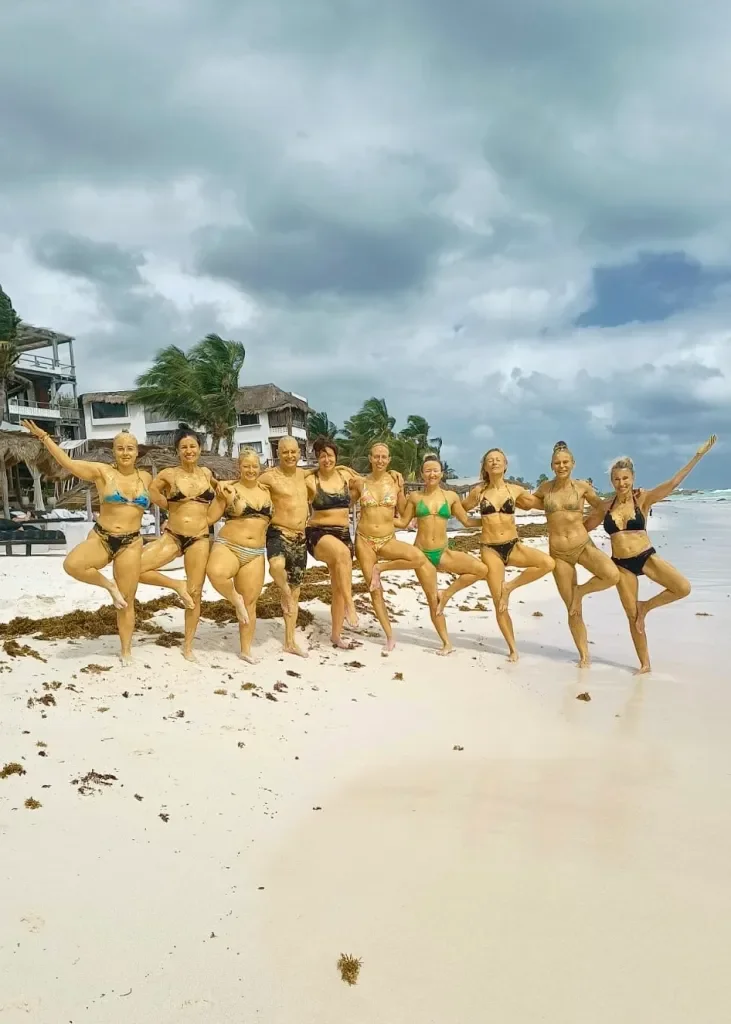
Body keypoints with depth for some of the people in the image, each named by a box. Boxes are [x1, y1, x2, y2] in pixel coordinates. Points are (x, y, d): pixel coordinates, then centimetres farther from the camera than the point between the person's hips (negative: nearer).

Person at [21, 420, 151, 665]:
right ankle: (108, 584, -5)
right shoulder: (102, 471, -4)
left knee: (126, 602, 5)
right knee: (72, 564, -33)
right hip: (100, 539, -1)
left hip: (130, 544, 1)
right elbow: (67, 462, -10)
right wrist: (43, 436, -13)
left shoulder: (145, 477, 6)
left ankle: (126, 651, 21)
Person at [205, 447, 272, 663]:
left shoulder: (266, 492, 11)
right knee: (216, 573, -38)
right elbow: (210, 518, -7)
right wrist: (222, 498, -14)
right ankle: (235, 599, -8)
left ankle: (246, 650, 18)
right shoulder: (229, 488, -3)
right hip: (228, 547, -4)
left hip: (255, 554, 4)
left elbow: (271, 519, 25)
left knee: (250, 603, 5)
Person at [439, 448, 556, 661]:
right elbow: (462, 509, 17)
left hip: (513, 546, 2)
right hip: (490, 549, -1)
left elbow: (536, 504, 17)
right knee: (499, 604, -1)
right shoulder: (479, 490, 1)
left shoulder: (516, 490, 1)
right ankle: (513, 648, 15)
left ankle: (509, 587, -6)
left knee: (548, 563, -25)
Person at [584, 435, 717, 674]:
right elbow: (583, 527, 15)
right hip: (621, 564, 1)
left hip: (647, 557, -1)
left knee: (683, 588, -21)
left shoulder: (643, 499, -7)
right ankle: (645, 664, 22)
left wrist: (699, 455, -22)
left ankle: (646, 606, 6)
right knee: (633, 617, 5)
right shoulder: (606, 507, -1)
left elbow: (673, 483, -17)